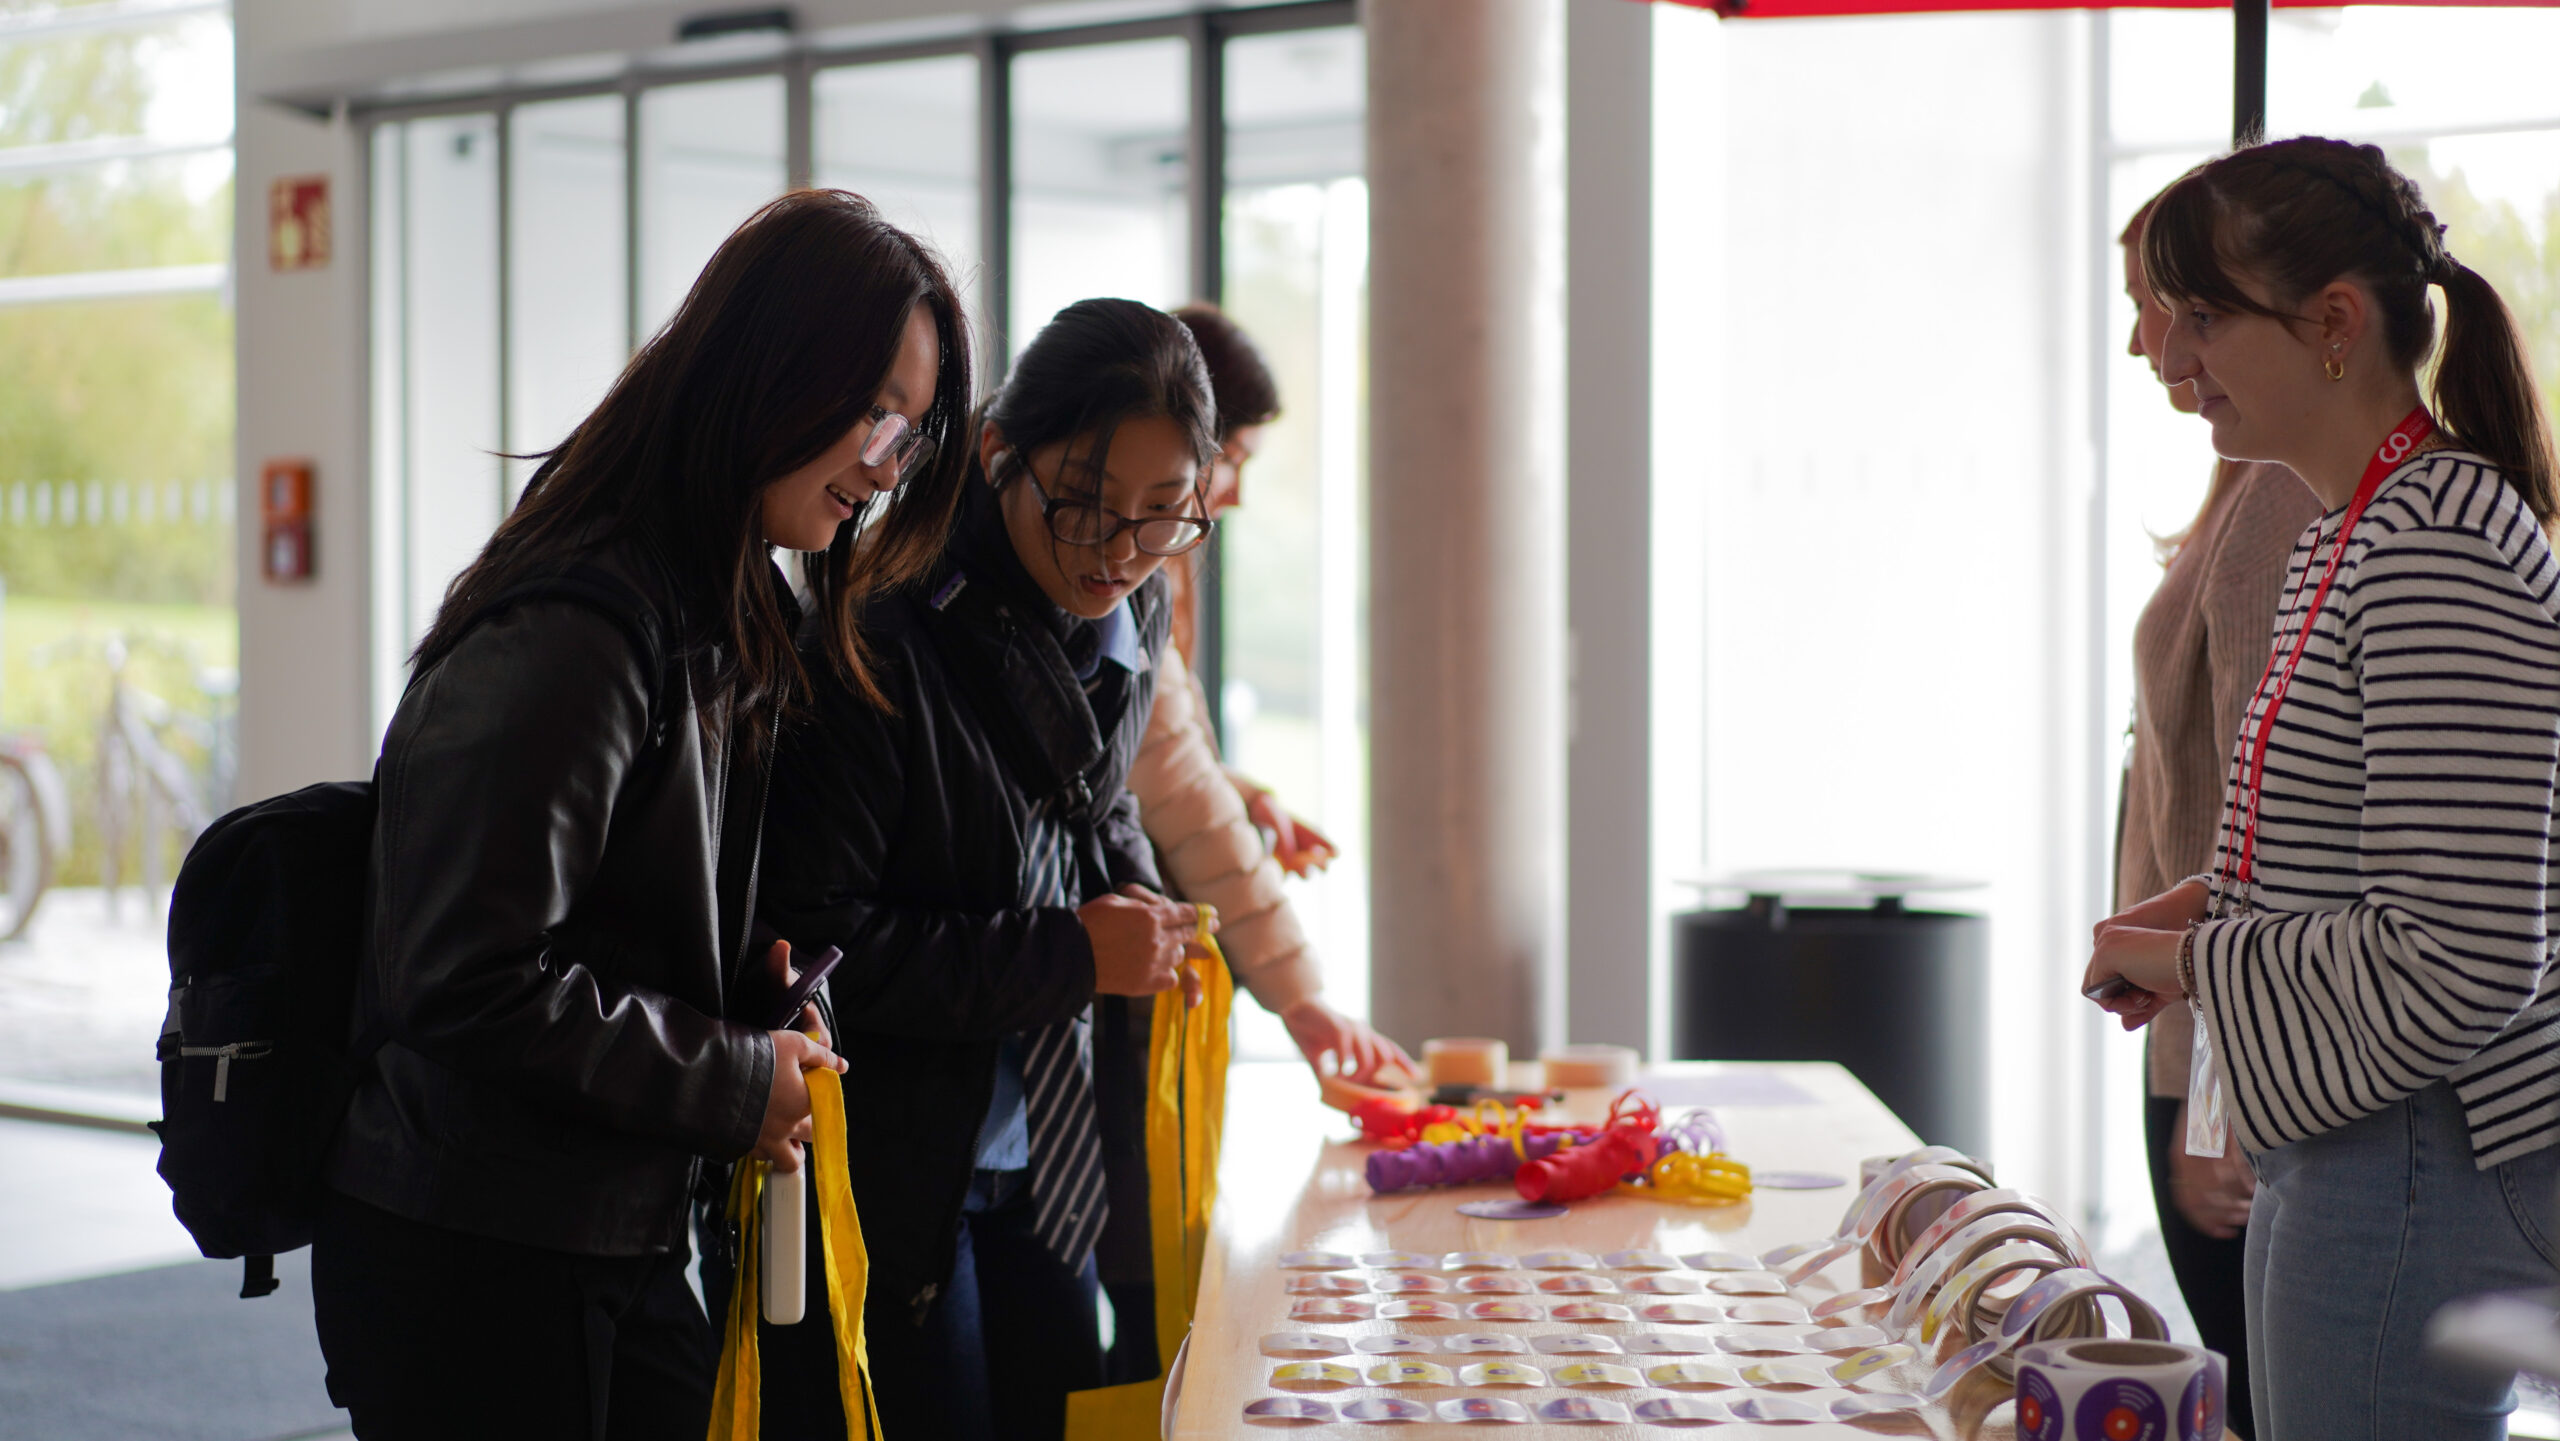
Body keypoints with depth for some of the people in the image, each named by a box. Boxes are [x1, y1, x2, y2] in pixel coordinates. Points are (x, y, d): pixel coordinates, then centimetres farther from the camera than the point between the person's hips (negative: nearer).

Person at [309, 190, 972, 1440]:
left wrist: (754, 985, 2)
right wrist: (731, 1084, -15)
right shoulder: (573, 633, -21)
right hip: (470, 1261, -9)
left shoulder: (718, 621, 12)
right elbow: (471, 981, -24)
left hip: (623, 1241, 9)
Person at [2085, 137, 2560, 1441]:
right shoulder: (2345, 539, 13)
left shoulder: (2437, 552, -20)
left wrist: (2198, 959, -13)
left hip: (2415, 1172, -10)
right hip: (2346, 1159, 10)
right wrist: (2223, 905, 9)